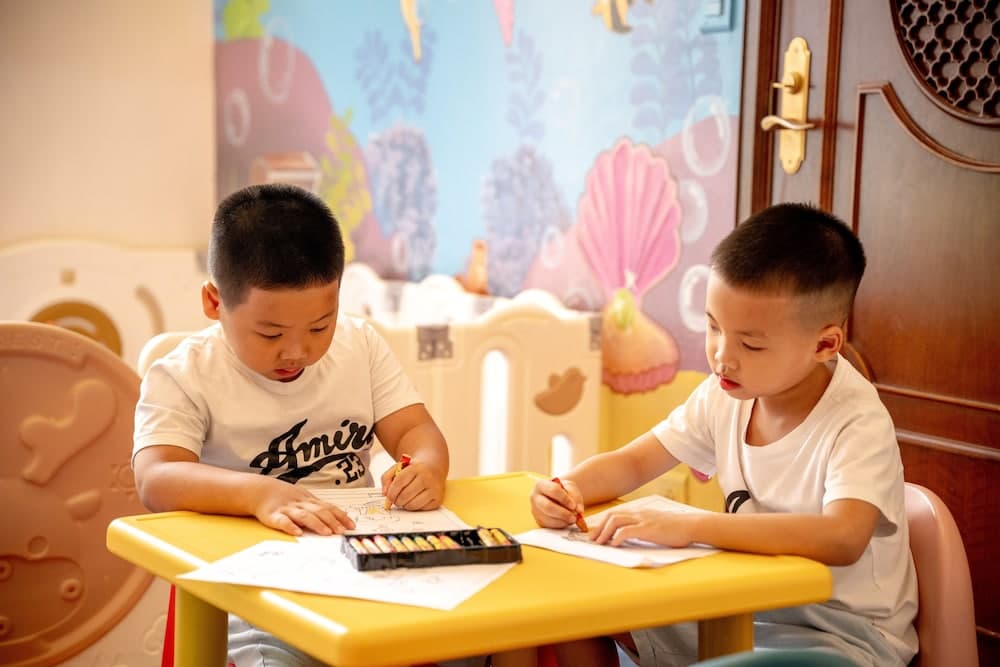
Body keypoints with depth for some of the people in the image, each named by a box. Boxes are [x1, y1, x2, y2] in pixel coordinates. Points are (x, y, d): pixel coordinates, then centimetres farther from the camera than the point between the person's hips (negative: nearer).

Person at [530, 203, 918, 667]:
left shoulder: (857, 424, -23)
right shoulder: (726, 395, -2)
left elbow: (841, 538, -40)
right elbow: (632, 463, 7)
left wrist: (689, 526, -40)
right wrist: (568, 489, -16)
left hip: (841, 628, -7)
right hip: (744, 606, 7)